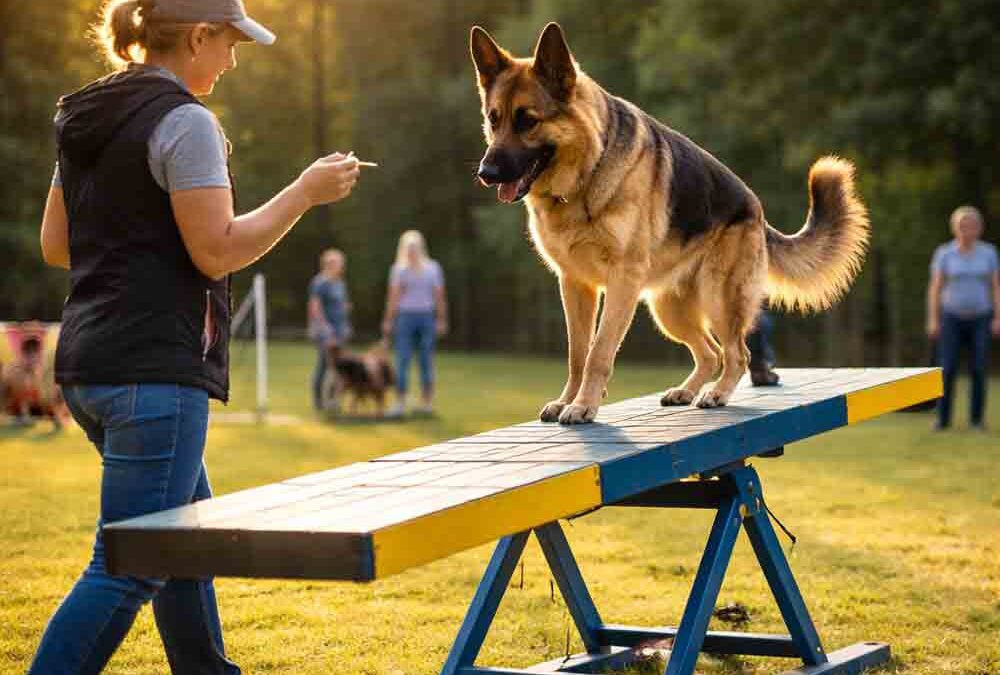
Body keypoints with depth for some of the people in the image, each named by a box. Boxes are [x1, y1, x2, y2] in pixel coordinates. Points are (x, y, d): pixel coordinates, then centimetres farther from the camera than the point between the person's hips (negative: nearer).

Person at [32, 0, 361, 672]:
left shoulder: (86, 118, 13)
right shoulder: (184, 121, -12)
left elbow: (56, 245, 16)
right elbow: (218, 252, -15)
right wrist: (306, 191, -6)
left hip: (88, 363, 10)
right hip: (153, 367, -10)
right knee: (128, 565, -8)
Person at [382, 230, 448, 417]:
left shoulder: (399, 269, -1)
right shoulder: (433, 268, 3)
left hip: (405, 316, -1)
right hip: (427, 317, 1)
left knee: (402, 361, 0)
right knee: (426, 361, 2)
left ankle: (400, 403, 1)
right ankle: (427, 402, 5)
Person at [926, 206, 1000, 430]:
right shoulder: (943, 253, -4)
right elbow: (935, 288, -5)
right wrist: (932, 321, -11)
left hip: (980, 319, 1)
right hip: (952, 318, -1)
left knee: (978, 371, -4)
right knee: (948, 370, -8)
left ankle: (976, 419, 7)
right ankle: (943, 418, 3)